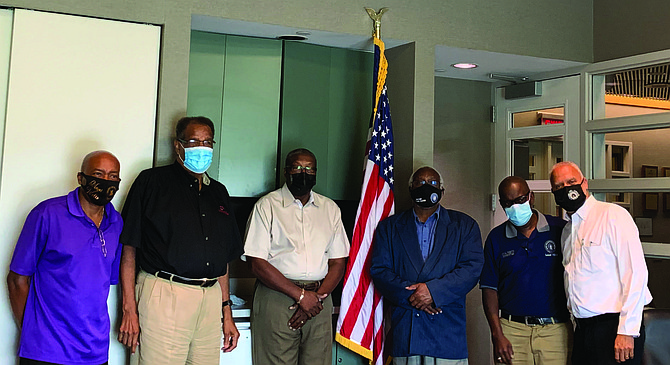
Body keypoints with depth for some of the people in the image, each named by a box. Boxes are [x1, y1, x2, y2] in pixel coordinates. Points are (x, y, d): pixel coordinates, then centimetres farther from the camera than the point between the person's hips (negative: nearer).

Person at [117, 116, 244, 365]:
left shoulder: (218, 192, 18)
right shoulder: (152, 181, 2)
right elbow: (128, 249, -3)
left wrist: (227, 313, 17)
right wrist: (129, 310, -9)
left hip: (211, 299, 5)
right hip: (163, 295, -5)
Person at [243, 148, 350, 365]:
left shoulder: (330, 208, 14)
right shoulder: (267, 206, 2)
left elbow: (338, 262, 11)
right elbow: (257, 263, -6)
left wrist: (318, 297, -6)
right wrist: (300, 295, -10)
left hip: (320, 299, 3)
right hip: (276, 296, -3)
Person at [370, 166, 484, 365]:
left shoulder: (464, 225, 11)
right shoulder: (389, 227, 13)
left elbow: (473, 267, -1)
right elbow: (379, 270, 4)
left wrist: (434, 290, -13)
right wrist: (411, 295, -11)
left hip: (448, 329, -1)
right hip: (404, 329, 1)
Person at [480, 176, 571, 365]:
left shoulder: (560, 229, 3)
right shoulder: (496, 238, 7)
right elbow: (489, 288, 5)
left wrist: (575, 327, -1)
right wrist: (497, 335, -3)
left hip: (555, 330, -1)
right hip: (512, 330, 1)